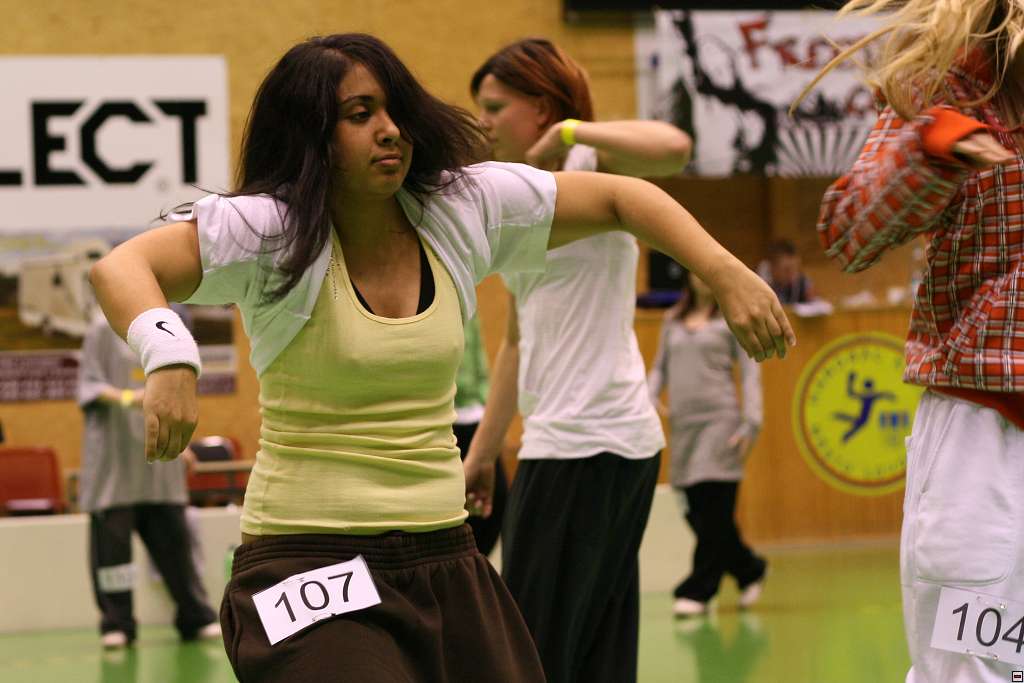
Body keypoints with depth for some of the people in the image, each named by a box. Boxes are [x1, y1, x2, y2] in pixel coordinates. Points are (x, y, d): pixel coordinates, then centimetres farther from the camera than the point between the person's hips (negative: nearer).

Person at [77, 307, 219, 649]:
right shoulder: (104, 331, -1)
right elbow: (89, 384, -6)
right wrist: (125, 397, -24)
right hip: (115, 451, -4)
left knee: (173, 532, 2)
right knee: (112, 535, -3)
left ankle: (195, 616, 8)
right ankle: (116, 624, 3)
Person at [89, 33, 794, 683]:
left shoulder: (460, 209, 3)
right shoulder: (271, 229, -12)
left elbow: (620, 197, 11)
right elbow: (121, 268, -24)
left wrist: (728, 274, -2)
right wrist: (169, 357, -43)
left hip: (442, 557, 6)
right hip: (309, 565, -5)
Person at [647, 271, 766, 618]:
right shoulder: (673, 321, 16)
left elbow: (750, 372, 0)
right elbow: (660, 367, 21)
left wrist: (751, 423, -8)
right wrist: (650, 398, 2)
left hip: (719, 420, -5)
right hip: (683, 423, 5)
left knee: (713, 513, -9)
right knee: (694, 510, 3)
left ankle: (698, 590, -6)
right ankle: (749, 570, 21)